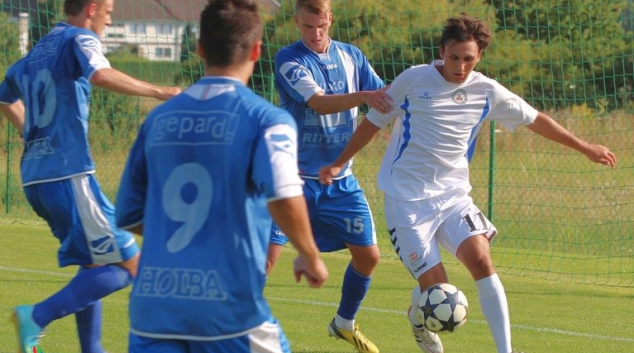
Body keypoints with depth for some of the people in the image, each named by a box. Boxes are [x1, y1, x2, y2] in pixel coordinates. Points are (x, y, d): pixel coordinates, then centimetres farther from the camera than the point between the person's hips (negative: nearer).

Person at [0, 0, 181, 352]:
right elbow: (101, 75, -28)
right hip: (68, 174, -9)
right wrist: (159, 92, -25)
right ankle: (37, 317, -18)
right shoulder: (79, 40, -5)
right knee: (128, 265, -7)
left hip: (34, 177, 9)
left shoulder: (36, 52, 20)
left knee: (93, 265, 18)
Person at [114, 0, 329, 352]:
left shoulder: (158, 119, 10)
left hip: (151, 302, 4)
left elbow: (128, 215, 15)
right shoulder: (266, 118, -4)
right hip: (227, 305, -4)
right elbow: (283, 196, -21)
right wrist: (310, 257, -5)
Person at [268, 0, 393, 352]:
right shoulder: (289, 59, -13)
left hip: (340, 180, 5)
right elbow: (319, 102, -27)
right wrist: (363, 96, -43)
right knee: (267, 255, -13)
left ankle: (344, 323, 31)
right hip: (295, 177, -5)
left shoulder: (351, 56, 4)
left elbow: (385, 102, 9)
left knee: (368, 255, 7)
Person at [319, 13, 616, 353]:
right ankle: (418, 317, 30)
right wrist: (339, 163, 5)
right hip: (406, 200, -3)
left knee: (481, 260, -22)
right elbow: (374, 121, 5)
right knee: (435, 285, -8)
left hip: (453, 194, 3)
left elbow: (535, 120, 13)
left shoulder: (487, 92, 0)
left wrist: (584, 147, 18)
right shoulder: (413, 80, -7)